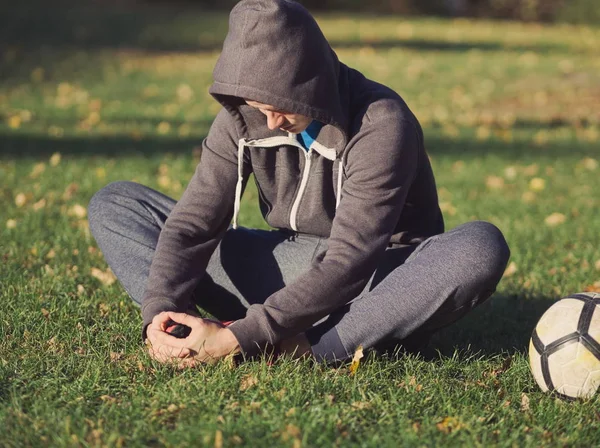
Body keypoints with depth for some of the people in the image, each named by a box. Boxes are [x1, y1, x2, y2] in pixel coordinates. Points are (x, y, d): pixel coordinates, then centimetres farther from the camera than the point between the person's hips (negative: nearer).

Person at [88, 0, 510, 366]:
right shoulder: (242, 119, -9)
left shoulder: (380, 125, -25)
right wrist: (160, 310, -32)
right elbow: (193, 221, -13)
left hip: (375, 280, -4)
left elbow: (347, 264, -30)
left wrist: (241, 338, -37)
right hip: (287, 266, 4)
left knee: (481, 247, -39)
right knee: (113, 204, -6)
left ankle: (306, 350, -38)